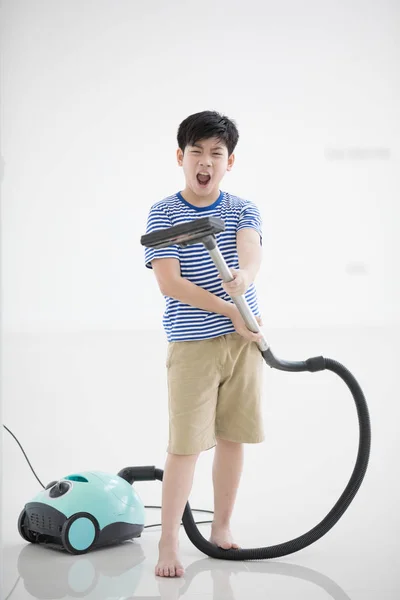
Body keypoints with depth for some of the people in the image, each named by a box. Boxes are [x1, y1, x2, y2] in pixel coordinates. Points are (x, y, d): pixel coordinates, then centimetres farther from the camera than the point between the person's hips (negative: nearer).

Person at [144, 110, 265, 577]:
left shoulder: (244, 211, 5)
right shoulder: (163, 214, -4)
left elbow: (251, 252, -17)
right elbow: (170, 282, -14)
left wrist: (244, 275, -42)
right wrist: (231, 312, -18)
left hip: (244, 340, 3)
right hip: (192, 343, -3)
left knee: (232, 438, 11)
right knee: (185, 445, -5)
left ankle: (221, 530, 26)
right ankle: (168, 543, 5)